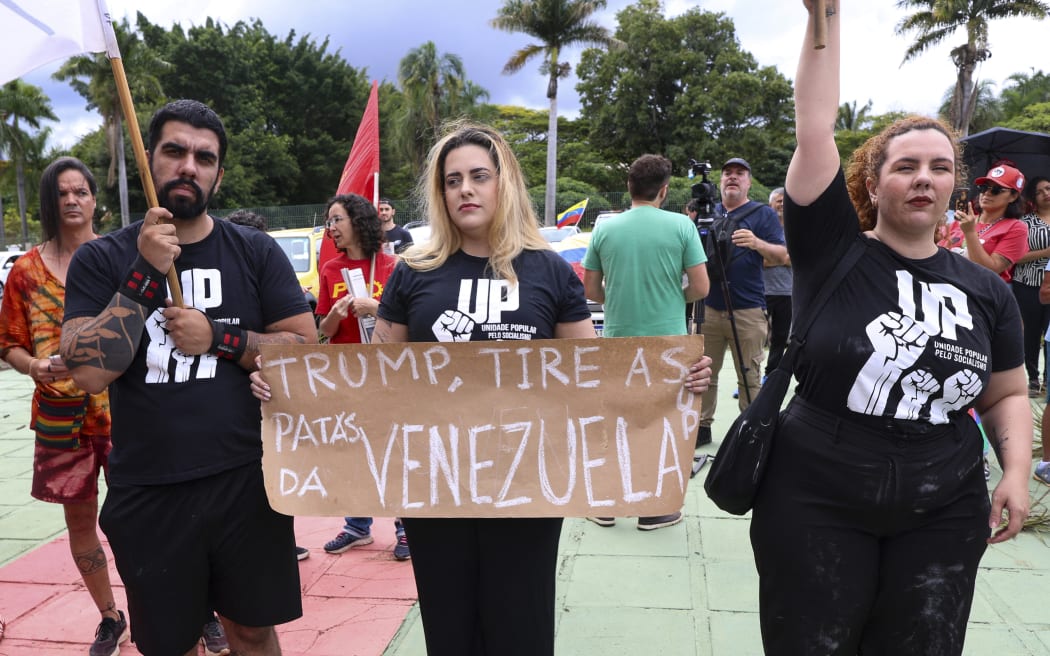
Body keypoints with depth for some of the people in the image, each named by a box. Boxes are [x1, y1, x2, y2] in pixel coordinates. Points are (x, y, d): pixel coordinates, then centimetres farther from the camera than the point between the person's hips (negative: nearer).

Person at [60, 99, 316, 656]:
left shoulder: (255, 252, 0)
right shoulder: (101, 260, -1)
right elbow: (90, 372, -13)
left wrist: (218, 337, -15)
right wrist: (147, 273, -18)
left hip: (247, 484, 0)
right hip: (147, 495, 0)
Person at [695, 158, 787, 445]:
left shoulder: (763, 214, 4)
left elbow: (782, 256, -4)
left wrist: (757, 243, -23)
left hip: (748, 311, -3)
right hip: (709, 307, 4)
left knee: (750, 378, 2)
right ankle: (702, 427, 18)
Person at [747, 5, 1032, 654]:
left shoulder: (986, 289, 4)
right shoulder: (834, 252, -8)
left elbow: (1008, 396, 13)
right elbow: (815, 128, -14)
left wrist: (1017, 472, -4)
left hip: (944, 514, 4)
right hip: (814, 504, -3)